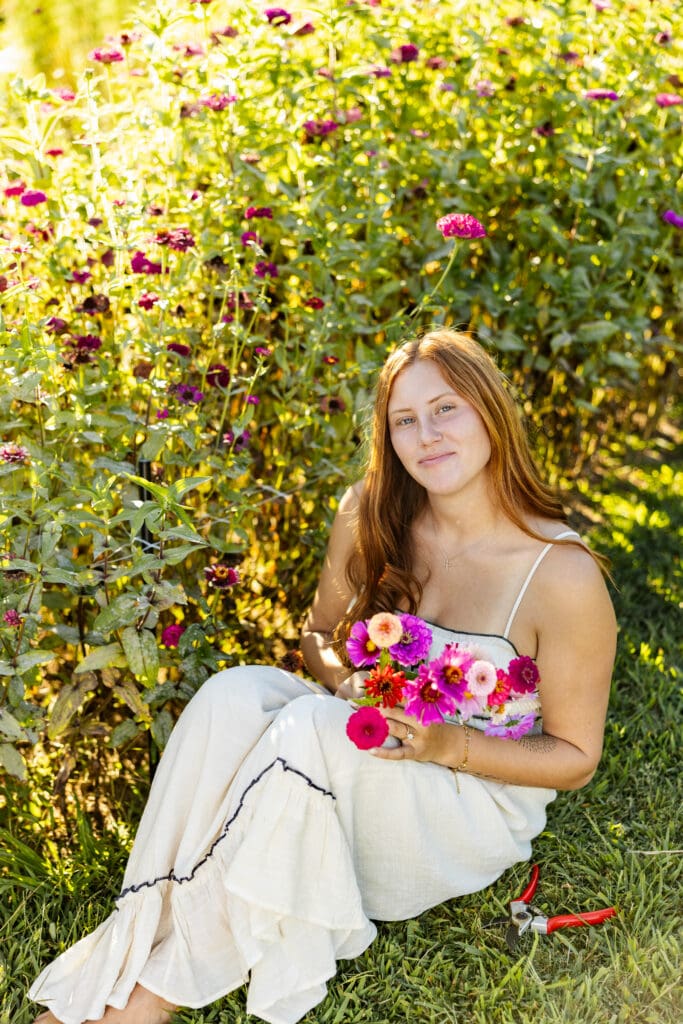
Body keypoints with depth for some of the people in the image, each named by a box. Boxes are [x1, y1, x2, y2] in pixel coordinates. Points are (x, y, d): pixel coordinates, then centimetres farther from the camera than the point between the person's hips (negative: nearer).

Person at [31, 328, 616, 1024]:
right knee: (234, 694, -26)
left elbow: (575, 757, -8)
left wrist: (448, 744, -23)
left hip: (478, 802, -4)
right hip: (365, 754, 4)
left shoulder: (563, 575, -18)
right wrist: (346, 678, -13)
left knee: (307, 727, -33)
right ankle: (137, 944, -31)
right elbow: (319, 635, 11)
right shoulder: (370, 513, -6)